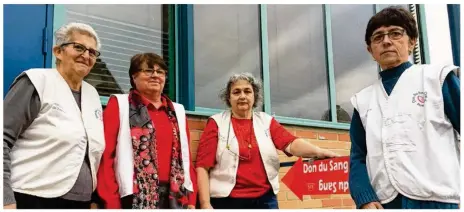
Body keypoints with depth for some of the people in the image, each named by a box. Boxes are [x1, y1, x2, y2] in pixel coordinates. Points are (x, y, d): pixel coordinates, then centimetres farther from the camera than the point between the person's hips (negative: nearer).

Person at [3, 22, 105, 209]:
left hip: (81, 201, 6)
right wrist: (6, 199, -17)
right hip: (32, 198, -6)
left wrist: (95, 198, 14)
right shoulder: (37, 81, -6)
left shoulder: (92, 94, 11)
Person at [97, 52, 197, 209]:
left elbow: (186, 156, 14)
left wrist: (191, 199, 6)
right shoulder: (119, 104, 3)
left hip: (175, 197, 4)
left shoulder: (178, 111, 16)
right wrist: (111, 202, -10)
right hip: (136, 197, -4)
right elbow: (106, 155, -4)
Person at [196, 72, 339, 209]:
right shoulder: (217, 123, 1)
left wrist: (318, 152, -26)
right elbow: (203, 166, -3)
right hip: (227, 200, -2)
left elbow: (290, 143, -8)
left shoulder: (266, 121, 8)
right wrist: (205, 204, -12)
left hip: (265, 199, 2)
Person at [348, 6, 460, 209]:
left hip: (437, 199, -2)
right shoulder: (363, 100, 13)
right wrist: (365, 199, -8)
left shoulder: (437, 78, 6)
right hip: (384, 203, 3)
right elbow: (358, 157, 9)